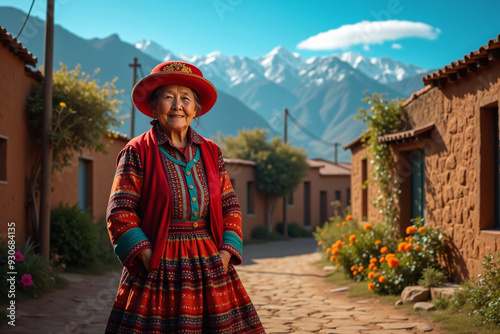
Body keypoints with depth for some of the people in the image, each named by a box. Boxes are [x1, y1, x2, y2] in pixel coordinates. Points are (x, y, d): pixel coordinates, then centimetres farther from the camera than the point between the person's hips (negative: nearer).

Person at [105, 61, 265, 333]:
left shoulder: (211, 152, 10)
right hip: (158, 269, -4)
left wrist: (224, 255, -2)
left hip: (209, 268, 4)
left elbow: (231, 208, 11)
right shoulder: (137, 152, -3)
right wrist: (150, 260, -14)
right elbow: (120, 214, -8)